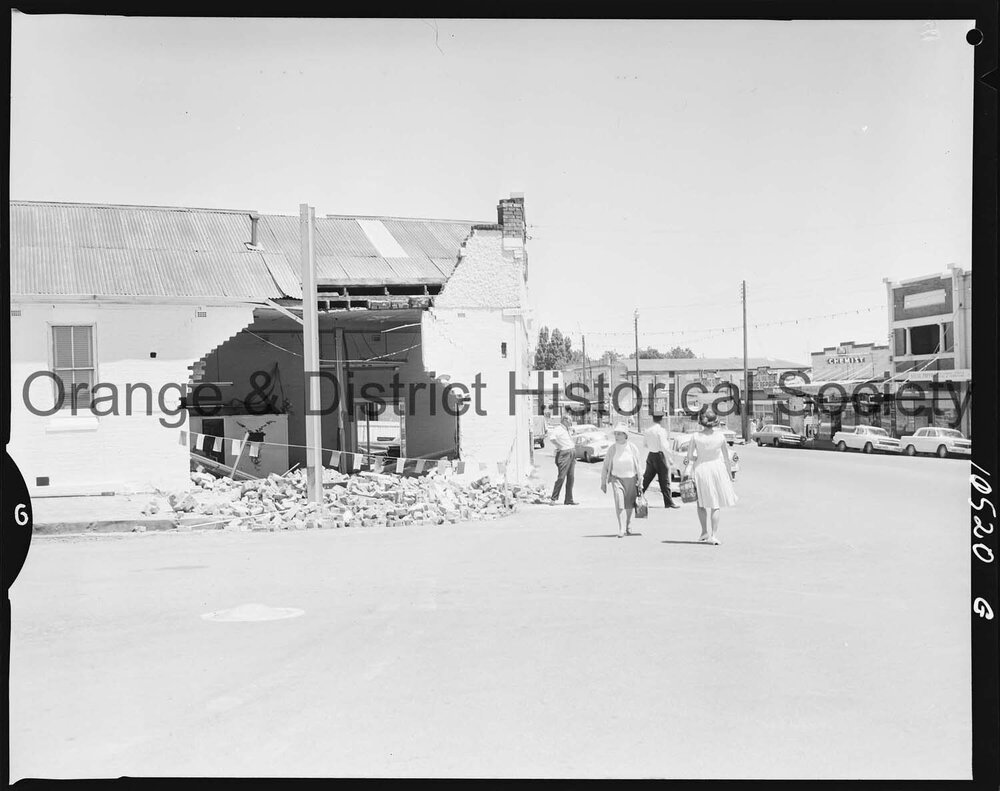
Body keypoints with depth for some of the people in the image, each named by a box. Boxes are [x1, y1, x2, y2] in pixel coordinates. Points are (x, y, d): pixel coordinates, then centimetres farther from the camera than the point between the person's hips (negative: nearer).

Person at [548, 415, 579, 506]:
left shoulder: (567, 430, 21)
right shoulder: (558, 429, -8)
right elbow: (551, 435, -29)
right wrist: (557, 446, -20)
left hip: (571, 454, 9)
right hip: (564, 453, -9)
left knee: (570, 478, 7)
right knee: (561, 477, -11)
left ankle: (569, 500, 10)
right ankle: (554, 498, -6)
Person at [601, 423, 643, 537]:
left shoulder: (632, 448, -4)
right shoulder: (612, 449, -5)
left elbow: (637, 466, 3)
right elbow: (605, 467, 3)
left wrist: (639, 481, 3)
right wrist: (603, 482, 3)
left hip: (631, 478, 1)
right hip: (617, 478, -1)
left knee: (629, 504, 12)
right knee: (619, 503, -19)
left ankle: (628, 526, 36)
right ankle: (620, 528, -11)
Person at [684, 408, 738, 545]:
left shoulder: (695, 437, -9)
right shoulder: (720, 436, -6)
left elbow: (689, 457, -9)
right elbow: (726, 458, 2)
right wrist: (730, 474, 11)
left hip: (700, 468, 0)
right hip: (717, 468, 0)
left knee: (701, 503, 19)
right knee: (715, 505, 8)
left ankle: (704, 532, 23)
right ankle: (714, 535, 0)